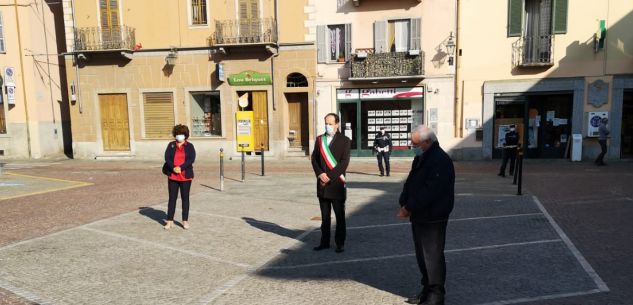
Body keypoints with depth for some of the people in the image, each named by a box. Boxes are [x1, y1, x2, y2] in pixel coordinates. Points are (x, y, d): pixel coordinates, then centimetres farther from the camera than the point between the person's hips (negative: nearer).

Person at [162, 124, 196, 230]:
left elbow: (191, 159, -9)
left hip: (185, 176, -1)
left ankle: (185, 221, 14)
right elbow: (167, 157, -3)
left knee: (185, 198, 5)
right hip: (172, 176, 1)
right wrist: (173, 168, -18)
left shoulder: (189, 146, 3)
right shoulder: (171, 145, 8)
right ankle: (170, 221, 13)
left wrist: (181, 168, -19)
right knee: (172, 198, 5)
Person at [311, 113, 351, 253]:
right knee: (325, 216, 13)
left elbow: (344, 162, -11)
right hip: (322, 184, 4)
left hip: (337, 184, -4)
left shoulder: (344, 141, -4)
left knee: (340, 216, 6)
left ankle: (340, 243, 16)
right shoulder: (319, 139, 10)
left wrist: (330, 177, -16)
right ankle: (325, 242, 22)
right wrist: (320, 174, -9)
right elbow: (314, 158, 7)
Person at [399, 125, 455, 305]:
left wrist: (409, 208, -19)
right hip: (418, 216, 9)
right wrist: (404, 204, -2)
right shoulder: (420, 159, 13)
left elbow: (429, 192, -24)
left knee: (433, 255, -2)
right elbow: (410, 182, 13)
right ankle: (427, 290, 30)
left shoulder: (440, 161, -18)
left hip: (433, 219, -9)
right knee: (422, 255, 16)